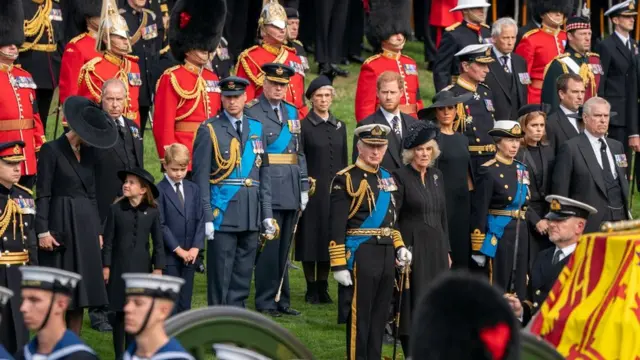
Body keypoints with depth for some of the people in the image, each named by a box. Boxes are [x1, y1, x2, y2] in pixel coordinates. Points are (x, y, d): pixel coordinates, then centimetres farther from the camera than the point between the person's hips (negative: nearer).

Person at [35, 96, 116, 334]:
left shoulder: (88, 153, 12)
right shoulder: (51, 150, -8)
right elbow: (42, 194, -10)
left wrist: (98, 231, 13)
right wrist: (43, 231, -16)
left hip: (86, 226, 6)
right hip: (60, 226, -6)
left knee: (80, 292, 6)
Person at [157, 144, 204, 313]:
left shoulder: (193, 189, 10)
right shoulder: (159, 191, -7)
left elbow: (200, 220, 8)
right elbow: (160, 225, -10)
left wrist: (196, 248, -5)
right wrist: (178, 250, -13)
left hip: (190, 255, 5)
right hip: (168, 256, -5)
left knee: (185, 303, 8)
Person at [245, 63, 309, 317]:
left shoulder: (291, 111, 16)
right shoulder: (252, 112, -5)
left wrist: (304, 187, 14)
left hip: (291, 191, 6)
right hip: (267, 189, -6)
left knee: (284, 248, 11)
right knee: (269, 246, -4)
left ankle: (282, 300, 16)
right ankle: (266, 302, 2)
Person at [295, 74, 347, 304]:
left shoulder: (340, 126, 11)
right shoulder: (304, 126, -3)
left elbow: (344, 162, 14)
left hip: (335, 191, 4)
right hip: (312, 190, -4)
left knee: (330, 238, 6)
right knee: (311, 239, 0)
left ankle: (323, 286, 14)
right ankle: (311, 288, 8)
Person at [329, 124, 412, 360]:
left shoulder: (387, 178, 14)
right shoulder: (346, 180, -10)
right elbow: (337, 227, -13)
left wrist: (399, 247, 11)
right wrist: (338, 265, -17)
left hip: (386, 254, 7)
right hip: (360, 256, -7)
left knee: (380, 315, 11)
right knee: (358, 316, -3)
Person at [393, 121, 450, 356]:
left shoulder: (437, 176, 11)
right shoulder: (400, 177, -8)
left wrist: (446, 251, 14)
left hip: (436, 248, 6)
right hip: (412, 248, -6)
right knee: (413, 304, -2)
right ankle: (412, 354, 4)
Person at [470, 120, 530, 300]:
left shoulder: (521, 169, 11)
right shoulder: (489, 171, -9)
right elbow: (479, 211, -11)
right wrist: (478, 249, -14)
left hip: (520, 236, 7)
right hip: (497, 236, -7)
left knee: (518, 288, 9)